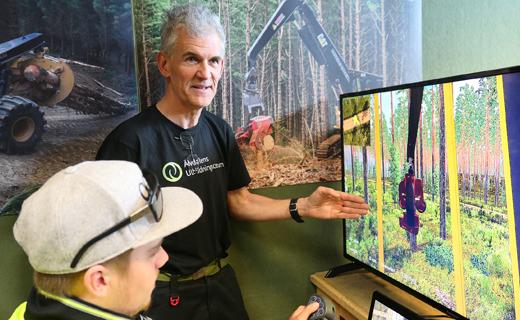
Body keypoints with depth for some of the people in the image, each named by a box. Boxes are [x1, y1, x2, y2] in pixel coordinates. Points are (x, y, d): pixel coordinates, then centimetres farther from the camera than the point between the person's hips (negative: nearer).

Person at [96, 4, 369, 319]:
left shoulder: (219, 131, 1)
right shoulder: (130, 141, -21)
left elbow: (238, 200, 7)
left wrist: (302, 207, -4)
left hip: (221, 282, 7)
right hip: (164, 295, -6)